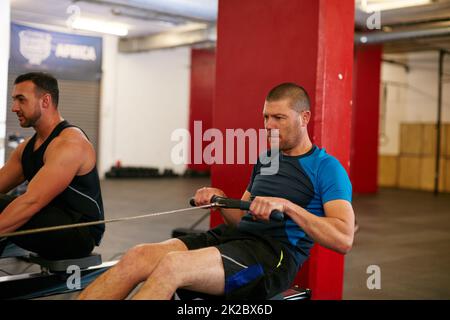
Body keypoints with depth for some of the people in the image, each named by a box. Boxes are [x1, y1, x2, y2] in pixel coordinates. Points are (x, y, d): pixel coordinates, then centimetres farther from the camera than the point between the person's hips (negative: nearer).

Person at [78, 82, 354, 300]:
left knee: (173, 265, -31)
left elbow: (344, 239, -13)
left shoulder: (326, 167, -1)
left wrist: (287, 205, -22)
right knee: (138, 257, -15)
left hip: (275, 254, -7)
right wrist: (220, 200, 5)